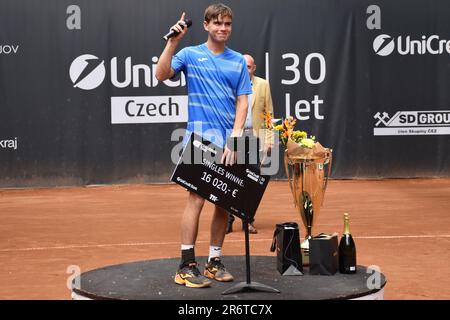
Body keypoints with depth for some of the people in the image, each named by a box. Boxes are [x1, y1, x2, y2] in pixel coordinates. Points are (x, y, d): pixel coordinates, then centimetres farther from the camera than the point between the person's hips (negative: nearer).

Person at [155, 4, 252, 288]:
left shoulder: (239, 61, 11)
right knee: (197, 199, -10)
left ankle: (215, 261, 17)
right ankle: (187, 266, -7)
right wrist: (172, 42, -19)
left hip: (230, 141, 4)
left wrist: (235, 137, -5)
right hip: (200, 137, -4)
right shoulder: (190, 55, 3)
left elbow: (242, 103, 6)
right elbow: (162, 75, -12)